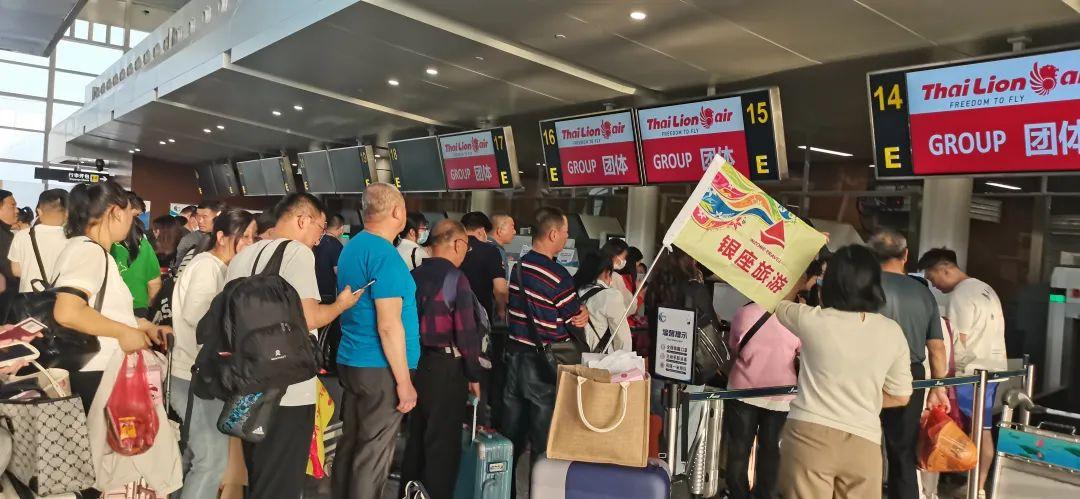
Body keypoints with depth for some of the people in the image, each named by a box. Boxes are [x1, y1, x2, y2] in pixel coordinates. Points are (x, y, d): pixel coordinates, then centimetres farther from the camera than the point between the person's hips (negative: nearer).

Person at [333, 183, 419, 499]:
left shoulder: (351, 247, 11)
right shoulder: (384, 254, -17)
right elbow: (389, 325, -21)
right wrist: (404, 380, -16)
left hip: (350, 362, 9)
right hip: (379, 369, -9)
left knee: (350, 443, 16)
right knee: (373, 455, 0)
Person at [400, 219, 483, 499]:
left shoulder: (414, 275, 4)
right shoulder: (455, 278, -15)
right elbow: (466, 332, -17)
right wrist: (474, 375, -7)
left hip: (416, 363, 7)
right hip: (446, 367, -7)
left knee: (416, 436, 20)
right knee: (443, 443, 6)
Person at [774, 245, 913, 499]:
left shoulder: (812, 320, -9)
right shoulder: (891, 331, -2)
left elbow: (779, 304, 15)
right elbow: (900, 396, 7)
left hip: (810, 435, -2)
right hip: (863, 441, 2)